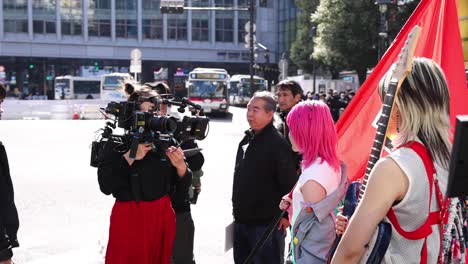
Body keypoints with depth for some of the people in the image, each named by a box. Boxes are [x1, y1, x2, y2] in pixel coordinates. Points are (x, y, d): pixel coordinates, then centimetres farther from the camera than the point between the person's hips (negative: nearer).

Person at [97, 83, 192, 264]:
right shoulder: (116, 143, -9)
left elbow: (184, 183, 2)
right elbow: (105, 186, -15)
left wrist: (180, 165, -18)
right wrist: (130, 157, -21)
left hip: (163, 216, 3)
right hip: (129, 218, -3)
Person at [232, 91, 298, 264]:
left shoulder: (277, 143, -17)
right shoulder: (247, 139, 10)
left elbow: (290, 183, -19)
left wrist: (286, 215, -14)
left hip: (266, 223, -9)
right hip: (241, 220, 9)